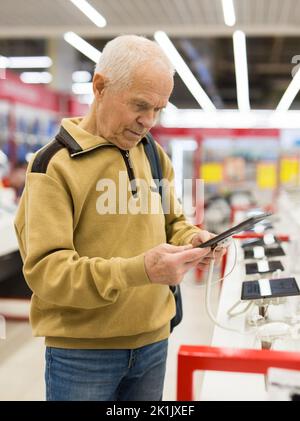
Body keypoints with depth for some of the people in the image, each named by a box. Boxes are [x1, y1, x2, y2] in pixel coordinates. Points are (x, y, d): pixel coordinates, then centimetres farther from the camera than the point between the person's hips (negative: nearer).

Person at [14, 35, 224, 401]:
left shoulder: (155, 156, 6)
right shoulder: (53, 165, -14)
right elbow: (45, 270, -20)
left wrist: (189, 240, -8)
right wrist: (138, 270, -32)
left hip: (153, 341, 6)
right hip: (81, 351, -5)